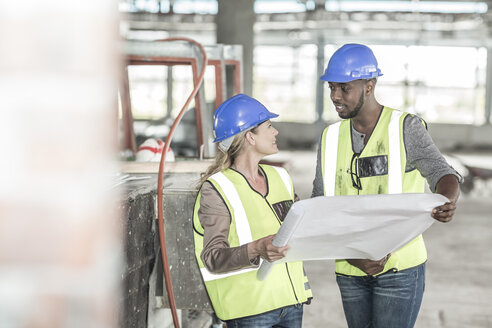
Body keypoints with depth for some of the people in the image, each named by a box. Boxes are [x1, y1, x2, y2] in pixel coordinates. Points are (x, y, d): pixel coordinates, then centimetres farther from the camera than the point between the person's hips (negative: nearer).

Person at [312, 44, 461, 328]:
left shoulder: (406, 128, -8)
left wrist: (448, 200, -48)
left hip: (400, 268, -5)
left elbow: (442, 174, -22)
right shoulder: (331, 138, 5)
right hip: (350, 273, 5)